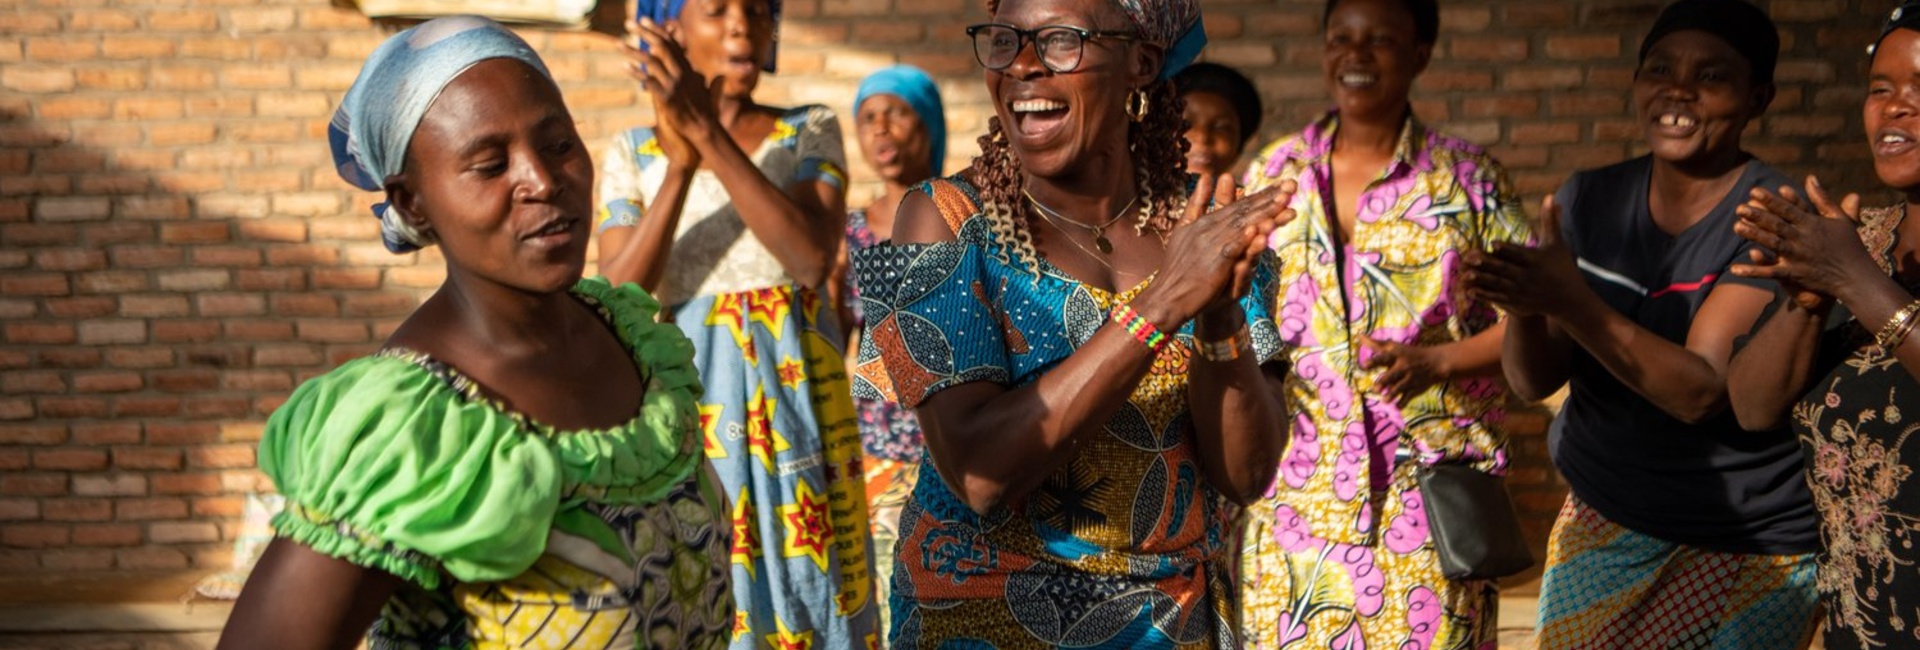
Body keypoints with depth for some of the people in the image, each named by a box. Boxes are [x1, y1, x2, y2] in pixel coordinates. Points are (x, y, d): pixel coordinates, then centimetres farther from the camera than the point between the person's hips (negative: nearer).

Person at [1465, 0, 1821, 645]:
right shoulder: (1589, 200, -2)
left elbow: (1701, 391, -25)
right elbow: (1533, 380, -6)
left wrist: (1569, 301, -36)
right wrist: (1524, 304, -27)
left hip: (1751, 548, -4)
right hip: (1601, 522, 5)